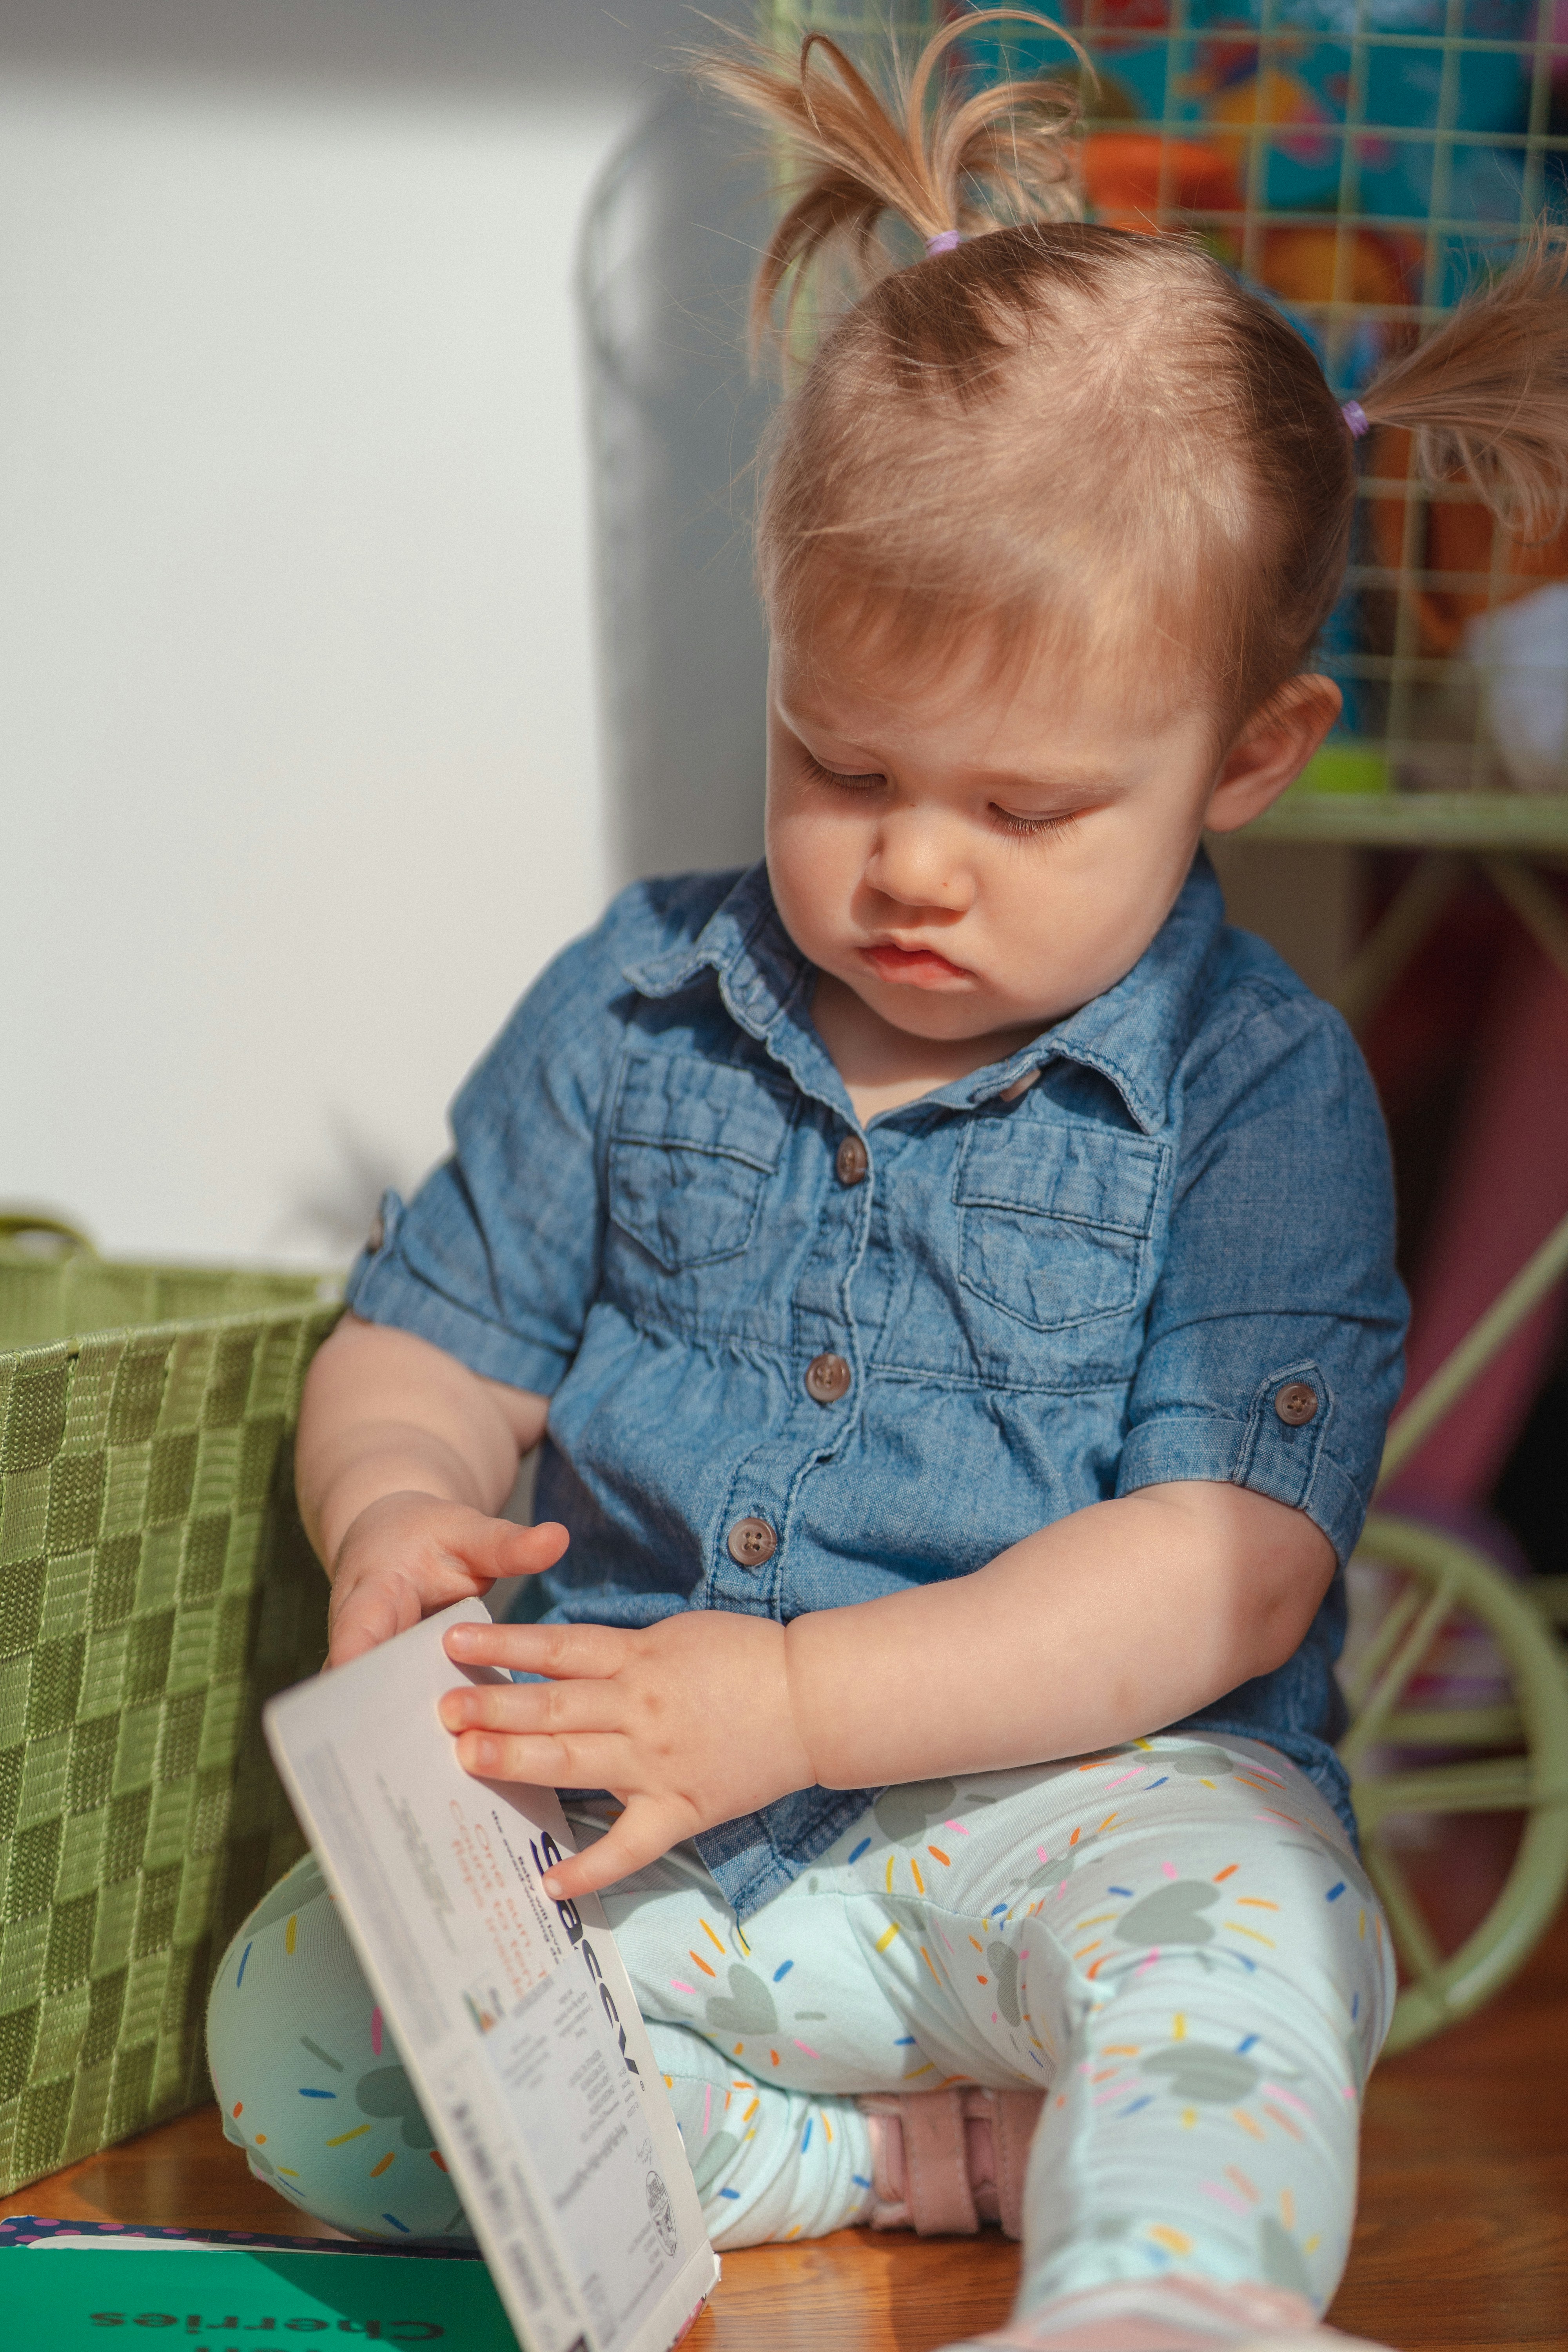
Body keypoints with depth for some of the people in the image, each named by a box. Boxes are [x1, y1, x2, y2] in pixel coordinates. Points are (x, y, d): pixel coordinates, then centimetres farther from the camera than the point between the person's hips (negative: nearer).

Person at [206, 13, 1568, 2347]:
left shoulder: (1259, 1091, -8)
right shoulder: (636, 1002, 4)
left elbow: (1225, 1569, -15)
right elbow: (423, 1343, 11)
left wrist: (797, 1698, -25)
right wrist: (392, 1514, -15)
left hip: (1062, 1799, -5)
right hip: (622, 1835, 5)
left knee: (1230, 1916, -35)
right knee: (289, 2026, -14)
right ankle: (958, 2149, -14)